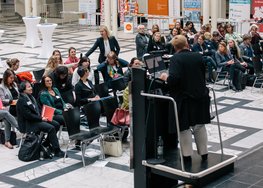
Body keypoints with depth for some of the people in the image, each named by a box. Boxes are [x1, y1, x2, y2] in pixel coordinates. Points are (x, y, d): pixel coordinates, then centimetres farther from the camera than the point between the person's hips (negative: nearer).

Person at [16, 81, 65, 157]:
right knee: (51, 128, -23)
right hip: (28, 123, -10)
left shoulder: (30, 97, 14)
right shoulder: (21, 101, -15)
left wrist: (42, 116, 0)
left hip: (37, 119, 10)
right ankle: (57, 151, -19)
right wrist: (41, 119, -17)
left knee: (56, 124, 0)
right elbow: (28, 115, -21)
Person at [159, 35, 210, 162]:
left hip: (183, 98, -4)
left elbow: (174, 79, -25)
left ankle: (187, 155, 10)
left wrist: (165, 77, -6)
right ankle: (203, 153, 23)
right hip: (200, 95, 5)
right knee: (200, 125, 16)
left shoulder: (175, 59, -14)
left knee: (184, 127, 6)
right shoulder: (198, 56, 1)